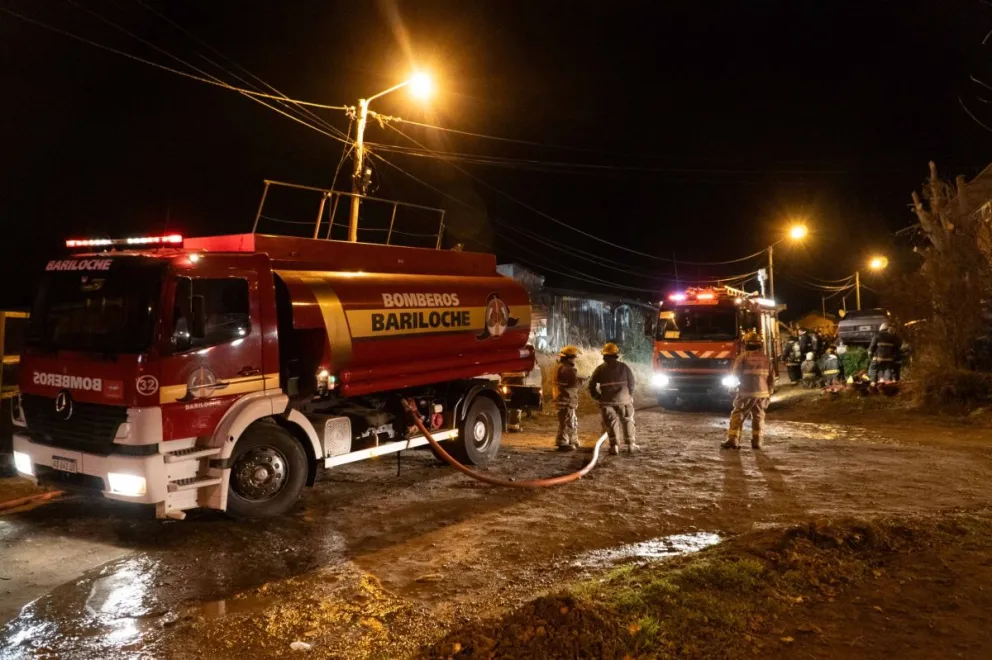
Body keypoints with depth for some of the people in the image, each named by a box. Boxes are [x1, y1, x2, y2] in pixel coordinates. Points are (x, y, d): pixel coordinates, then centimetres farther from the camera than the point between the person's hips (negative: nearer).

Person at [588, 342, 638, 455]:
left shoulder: (600, 369, 2)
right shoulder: (624, 367, 1)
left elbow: (591, 385, 2)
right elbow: (631, 382, 0)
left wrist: (598, 397, 13)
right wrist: (630, 395, 13)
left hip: (607, 401, 0)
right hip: (623, 399, 0)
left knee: (611, 423, 4)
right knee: (627, 422, 13)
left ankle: (614, 446, -5)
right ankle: (630, 445, 15)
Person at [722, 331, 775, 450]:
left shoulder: (743, 357, -8)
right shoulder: (766, 358, 8)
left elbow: (735, 374, -7)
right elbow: (771, 378, 10)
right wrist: (769, 393, 18)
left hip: (746, 392, -4)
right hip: (762, 393, 4)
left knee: (737, 416, 1)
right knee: (758, 417, 14)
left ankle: (733, 440, -7)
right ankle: (756, 441, 12)